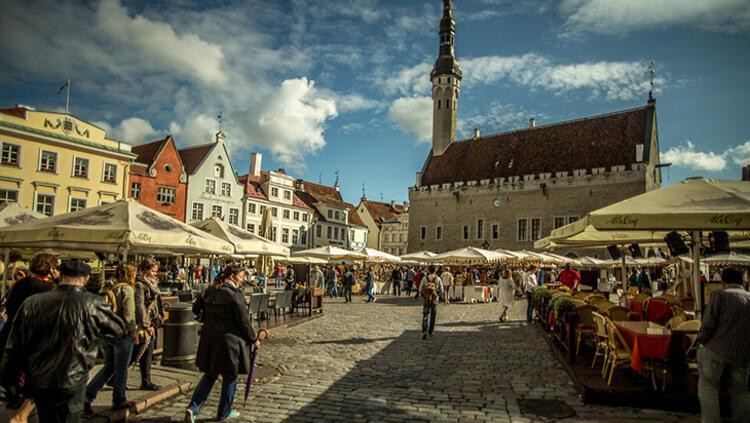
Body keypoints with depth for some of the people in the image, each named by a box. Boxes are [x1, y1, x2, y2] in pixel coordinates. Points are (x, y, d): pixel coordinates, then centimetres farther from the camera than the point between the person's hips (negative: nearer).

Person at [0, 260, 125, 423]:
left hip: (35, 383, 5)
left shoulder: (31, 302, -4)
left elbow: (14, 346, 3)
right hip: (69, 385, -5)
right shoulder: (91, 304, -17)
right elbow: (118, 330, -3)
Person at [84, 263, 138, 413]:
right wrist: (134, 331, -8)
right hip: (123, 333, -7)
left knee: (108, 367, 19)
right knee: (121, 368, 8)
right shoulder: (127, 289, -14)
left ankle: (86, 396, 12)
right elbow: (129, 314, -18)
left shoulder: (110, 289, 8)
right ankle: (119, 401, 20)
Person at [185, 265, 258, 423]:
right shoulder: (236, 295, -16)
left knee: (209, 374, 19)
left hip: (209, 338, 6)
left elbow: (196, 308, 13)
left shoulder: (209, 291, 4)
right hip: (229, 340, -6)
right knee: (229, 377, 12)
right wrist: (253, 339, -1)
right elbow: (244, 322, -13)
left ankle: (193, 408, 6)